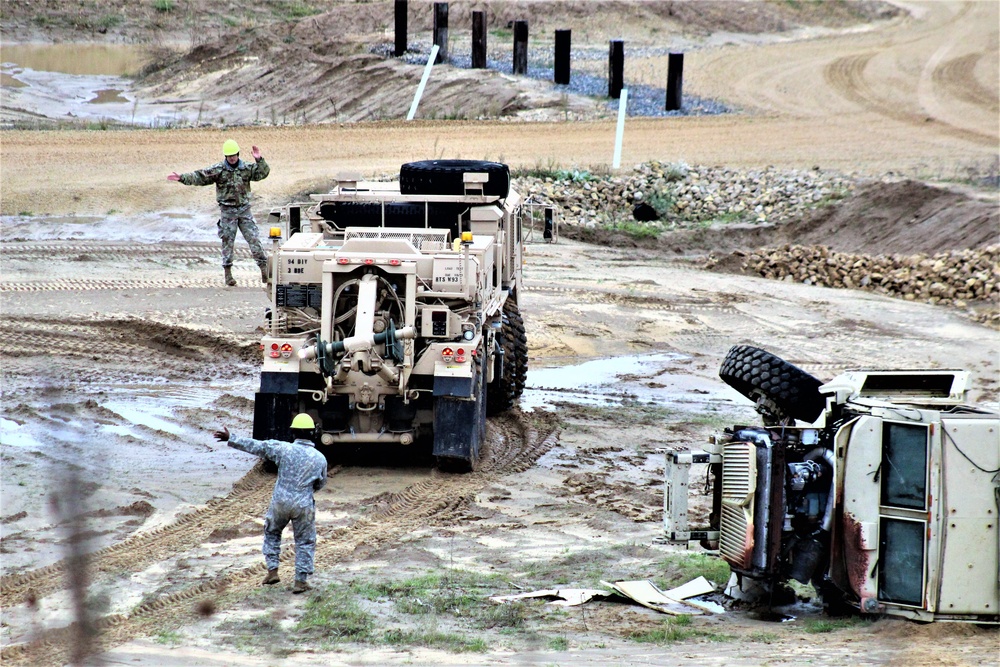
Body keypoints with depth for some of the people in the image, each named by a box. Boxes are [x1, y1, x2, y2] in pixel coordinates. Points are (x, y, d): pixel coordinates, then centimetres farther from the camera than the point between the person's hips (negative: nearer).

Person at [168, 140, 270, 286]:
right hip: (228, 211, -1)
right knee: (227, 241, 1)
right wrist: (182, 178, -17)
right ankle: (228, 273, 7)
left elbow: (263, 173, -2)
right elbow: (199, 177, -6)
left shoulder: (247, 168, 3)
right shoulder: (217, 170, -3)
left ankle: (264, 268, 3)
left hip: (244, 209, 1)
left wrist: (260, 160, -18)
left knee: (254, 238, -1)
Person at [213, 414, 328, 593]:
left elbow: (254, 446, -6)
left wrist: (230, 439, 1)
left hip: (280, 502, 0)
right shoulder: (320, 459, -5)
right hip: (304, 505, 0)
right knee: (305, 542, 13)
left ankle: (272, 571, 19)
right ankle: (301, 580, 11)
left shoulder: (283, 449, -10)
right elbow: (320, 484, 9)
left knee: (271, 533, 24)